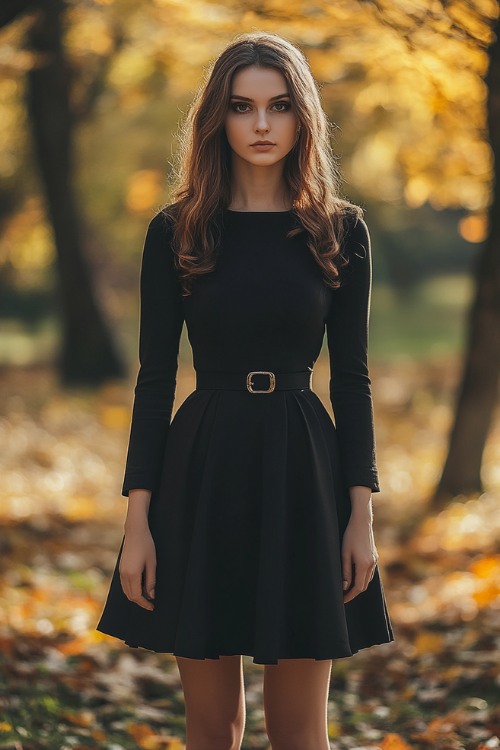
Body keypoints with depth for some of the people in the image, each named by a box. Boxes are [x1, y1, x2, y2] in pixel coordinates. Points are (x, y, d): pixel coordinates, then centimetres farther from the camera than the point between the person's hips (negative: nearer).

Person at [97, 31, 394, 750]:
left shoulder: (340, 230, 2)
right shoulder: (176, 231, 1)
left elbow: (351, 376, 4)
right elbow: (154, 377, 1)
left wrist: (362, 515, -2)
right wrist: (138, 518, -5)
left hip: (302, 468, 0)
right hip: (202, 469, 0)